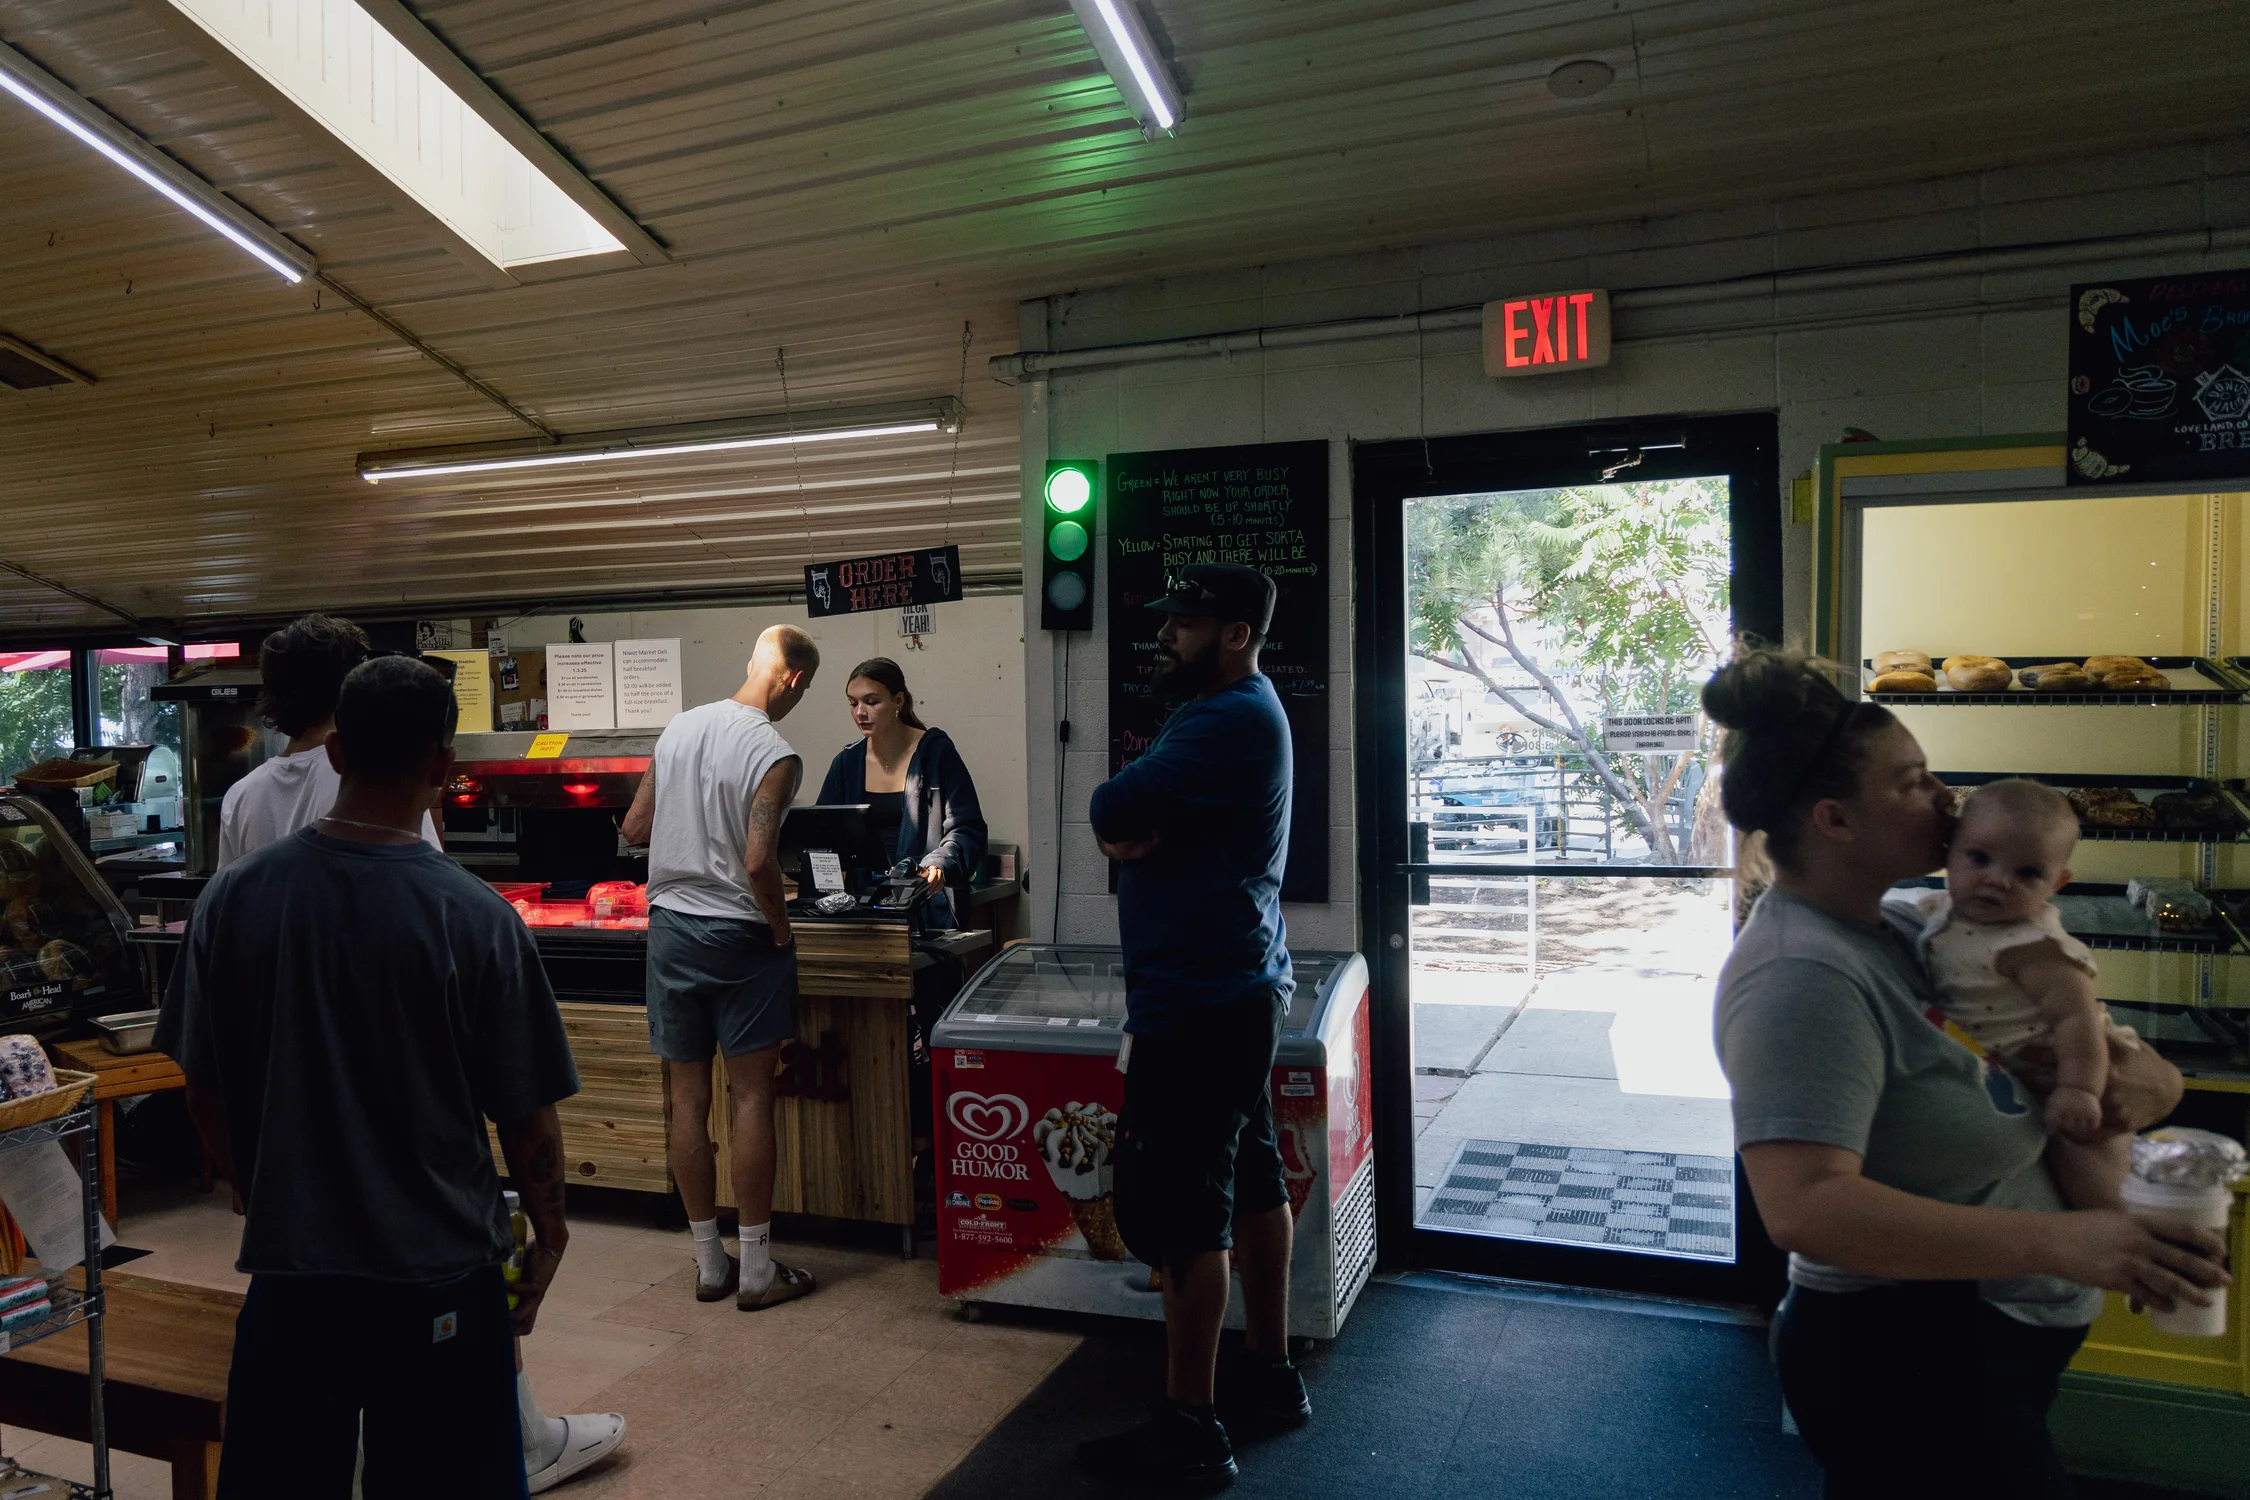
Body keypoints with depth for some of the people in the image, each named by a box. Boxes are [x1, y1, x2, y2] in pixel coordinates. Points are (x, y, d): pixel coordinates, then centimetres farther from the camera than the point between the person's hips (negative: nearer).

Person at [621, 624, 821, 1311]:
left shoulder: (678, 728, 5)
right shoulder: (774, 755, -15)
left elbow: (634, 829, 12)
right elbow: (758, 864, -23)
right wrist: (782, 929, -7)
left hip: (668, 926, 6)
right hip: (738, 935, -6)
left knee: (688, 1097, 10)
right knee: (751, 1096, 2)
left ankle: (709, 1263, 21)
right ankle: (757, 1269, 9)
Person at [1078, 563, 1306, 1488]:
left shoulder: (1227, 722, -19)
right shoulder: (1243, 708, 16)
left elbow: (1112, 814, -23)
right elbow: (1140, 826, 17)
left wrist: (1133, 817, -4)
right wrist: (1146, 823, -3)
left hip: (1196, 1005, -11)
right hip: (1237, 991, 11)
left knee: (1180, 1214, -4)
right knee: (1250, 1184, 17)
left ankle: (1190, 1431, 5)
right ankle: (1270, 1375, 29)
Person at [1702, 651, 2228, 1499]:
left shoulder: (1889, 929, 5)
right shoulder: (1805, 980, -27)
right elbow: (1804, 1207, -36)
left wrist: (2134, 1076, -4)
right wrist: (2058, 1242, -39)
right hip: (1904, 1358, -9)